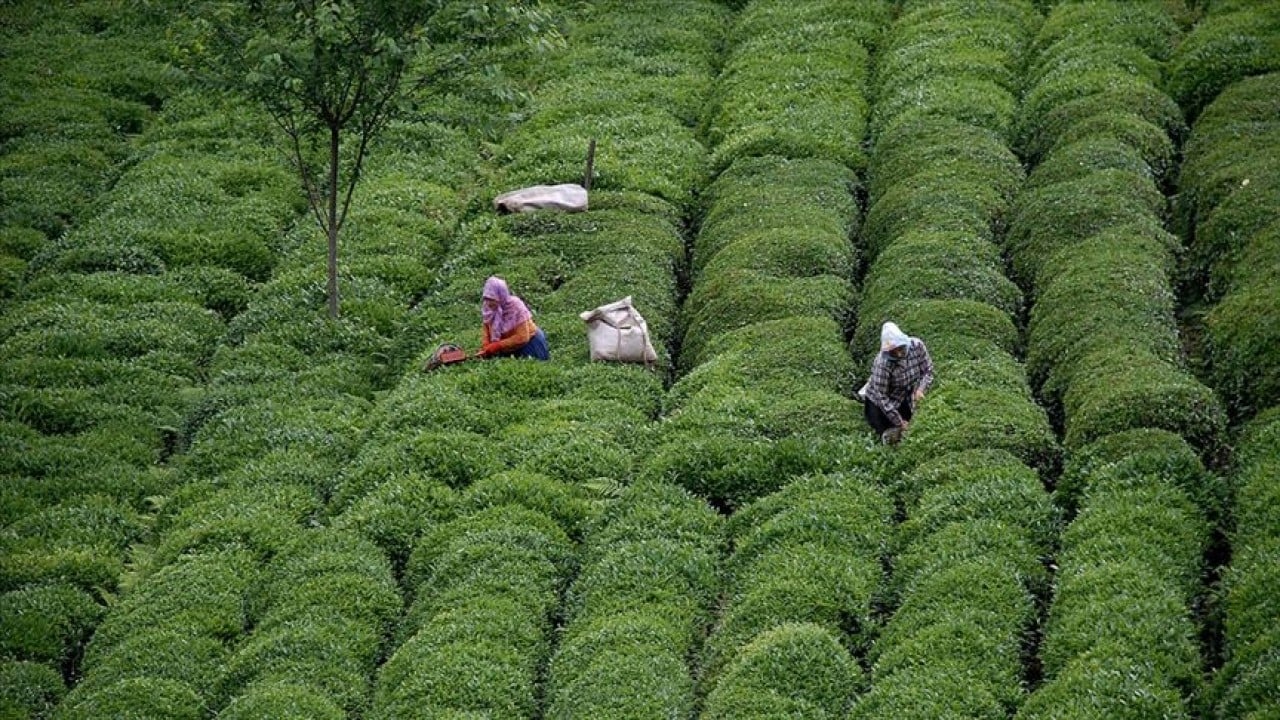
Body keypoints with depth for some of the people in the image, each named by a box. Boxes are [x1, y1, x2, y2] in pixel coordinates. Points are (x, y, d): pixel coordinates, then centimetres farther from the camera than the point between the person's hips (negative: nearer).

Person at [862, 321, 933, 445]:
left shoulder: (917, 346, -23)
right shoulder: (883, 363, -36)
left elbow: (928, 371, -8)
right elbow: (881, 397, -29)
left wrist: (920, 389, -28)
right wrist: (898, 422, -26)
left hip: (905, 399, 4)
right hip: (879, 402, -4)